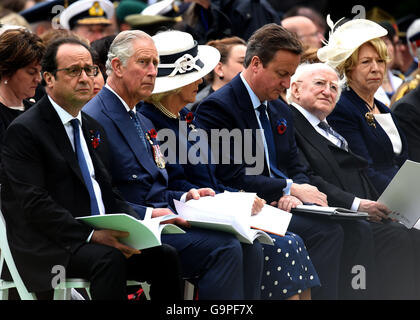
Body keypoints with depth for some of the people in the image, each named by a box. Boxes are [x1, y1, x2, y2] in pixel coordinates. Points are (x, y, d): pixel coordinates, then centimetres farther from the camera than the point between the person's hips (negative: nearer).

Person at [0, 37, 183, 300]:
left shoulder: (93, 128, 20)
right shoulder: (24, 131, -6)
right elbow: (35, 204, -15)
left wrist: (138, 222, -1)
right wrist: (92, 235, -24)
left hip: (100, 235, 8)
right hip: (48, 247, -8)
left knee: (165, 255, -14)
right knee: (109, 259, -34)